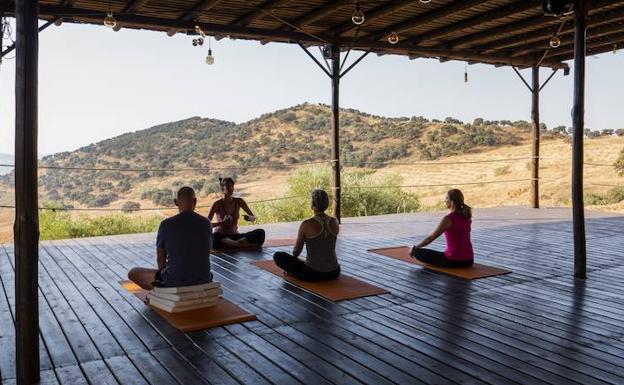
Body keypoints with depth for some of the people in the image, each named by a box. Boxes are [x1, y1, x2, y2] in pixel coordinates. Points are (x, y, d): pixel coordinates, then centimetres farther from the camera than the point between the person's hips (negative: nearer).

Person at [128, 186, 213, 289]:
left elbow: (160, 258, 1)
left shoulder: (166, 225, -10)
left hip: (175, 281, -4)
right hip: (203, 279, 4)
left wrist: (162, 274, 22)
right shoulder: (206, 223, -2)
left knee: (133, 273, 18)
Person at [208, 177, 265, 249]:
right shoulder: (217, 204, -7)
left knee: (260, 233, -21)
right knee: (213, 238, -42)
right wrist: (222, 222, -27)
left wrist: (249, 218, -16)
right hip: (221, 236, -3)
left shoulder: (239, 201, 2)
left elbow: (253, 217, 9)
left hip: (234, 235, 3)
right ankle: (242, 244, -32)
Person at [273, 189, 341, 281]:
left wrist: (293, 260, 22)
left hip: (313, 274, -4)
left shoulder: (307, 224, -14)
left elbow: (297, 250, -2)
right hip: (333, 273, 5)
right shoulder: (334, 222, -1)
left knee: (277, 256, 9)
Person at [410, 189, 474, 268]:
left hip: (454, 261, -7)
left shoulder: (448, 219, -16)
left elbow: (430, 238, -9)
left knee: (417, 252, 3)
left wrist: (414, 248, 3)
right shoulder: (467, 216, 4)